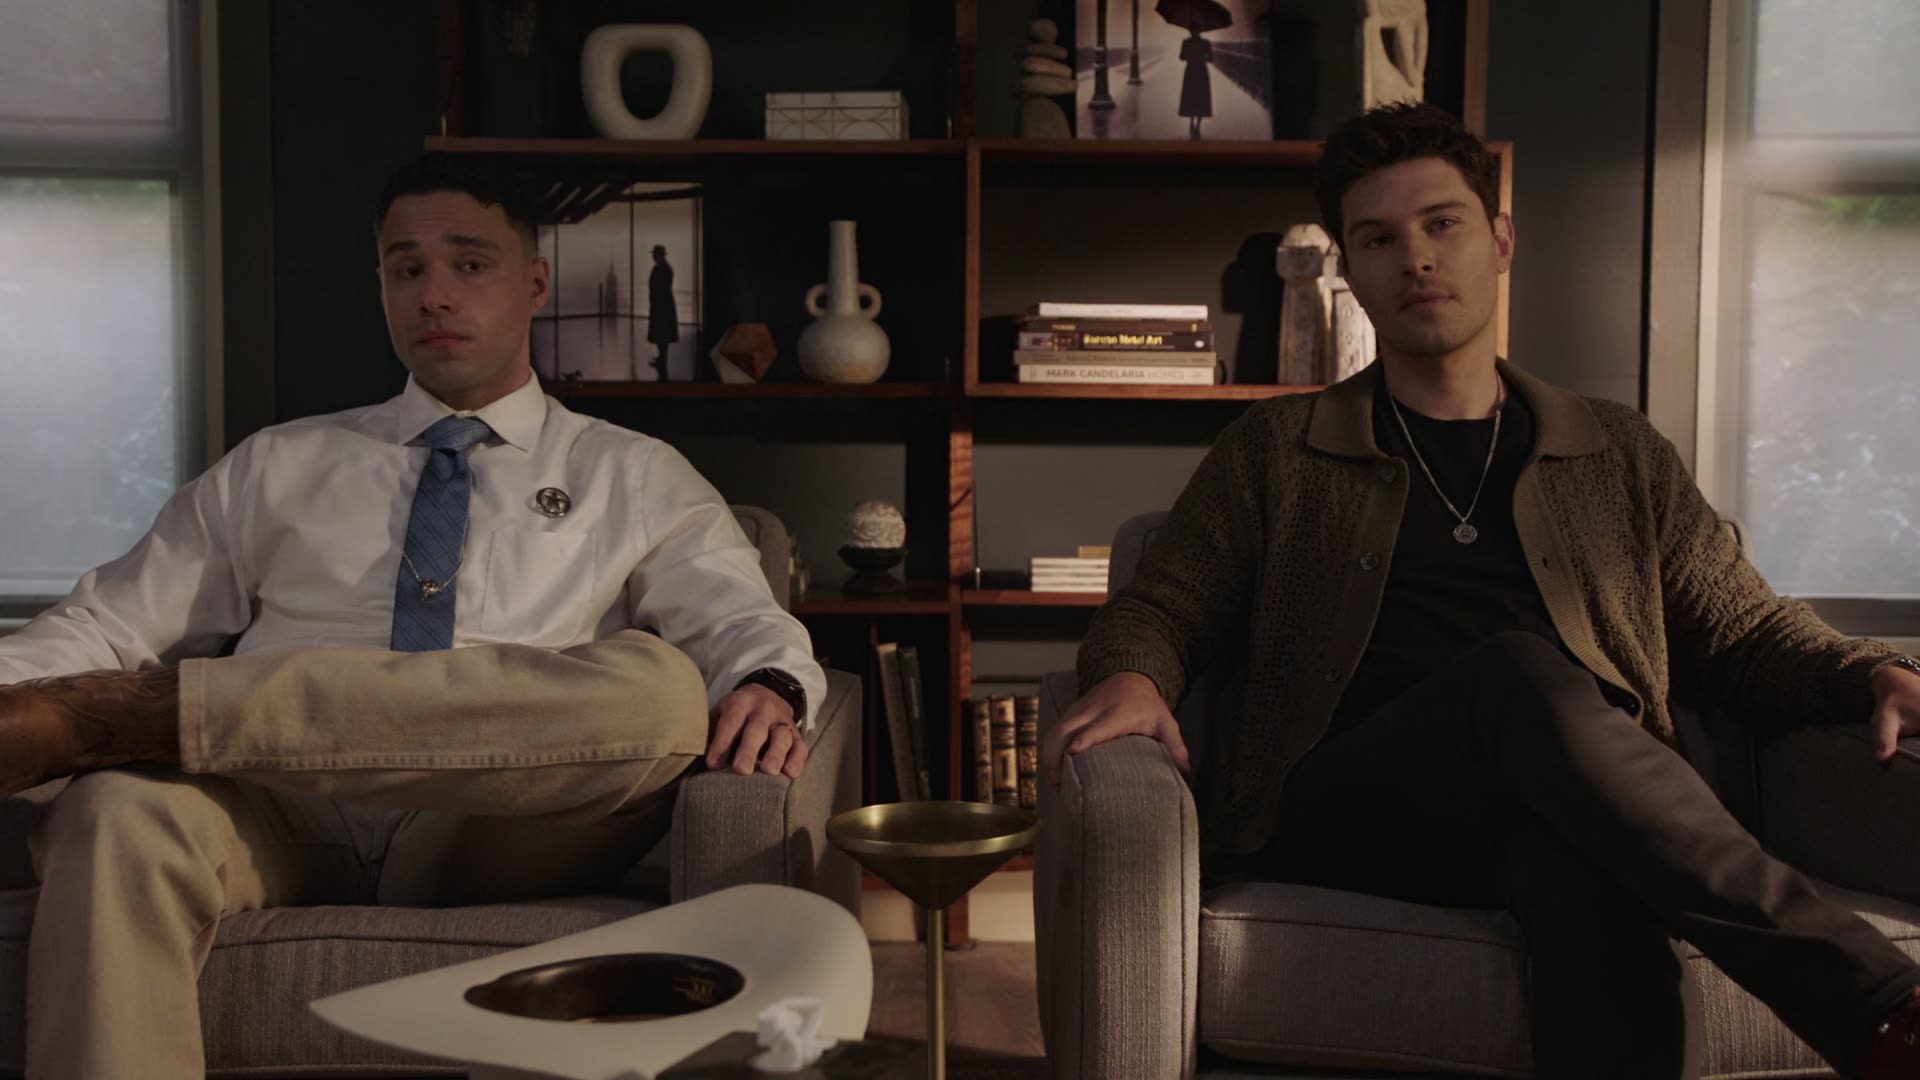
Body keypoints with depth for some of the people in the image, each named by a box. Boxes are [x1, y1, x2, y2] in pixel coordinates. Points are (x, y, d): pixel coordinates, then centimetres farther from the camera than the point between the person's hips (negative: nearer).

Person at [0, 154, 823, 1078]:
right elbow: (112, 623, 15)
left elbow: (745, 624, 7)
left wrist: (769, 689, -18)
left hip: (494, 832, 1)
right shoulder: (276, 467, 22)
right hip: (281, 817, 0)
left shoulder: (633, 477, 18)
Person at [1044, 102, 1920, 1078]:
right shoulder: (1277, 451, 19)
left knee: (1589, 874, -39)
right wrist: (1129, 678, -10)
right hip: (1341, 810, -1)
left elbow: (1747, 631, 26)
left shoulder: (1622, 456, 24)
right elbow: (1159, 605, 15)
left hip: (1571, 811, 1)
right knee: (1524, 679, -35)